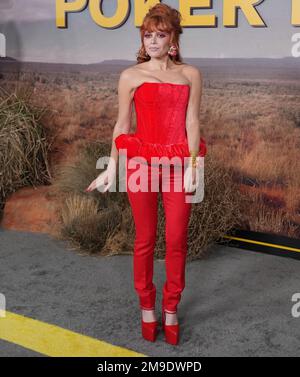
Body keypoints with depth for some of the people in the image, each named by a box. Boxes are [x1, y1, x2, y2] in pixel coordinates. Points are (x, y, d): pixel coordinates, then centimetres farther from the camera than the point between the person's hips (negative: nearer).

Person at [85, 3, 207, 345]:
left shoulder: (190, 74, 8)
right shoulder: (131, 75, 5)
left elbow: (191, 122, 2)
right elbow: (122, 125, 5)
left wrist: (191, 165, -9)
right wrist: (111, 168, 0)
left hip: (178, 162, 1)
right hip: (141, 161, -1)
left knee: (176, 239, 4)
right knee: (145, 239, 7)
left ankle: (171, 309, 21)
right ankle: (147, 308, 23)